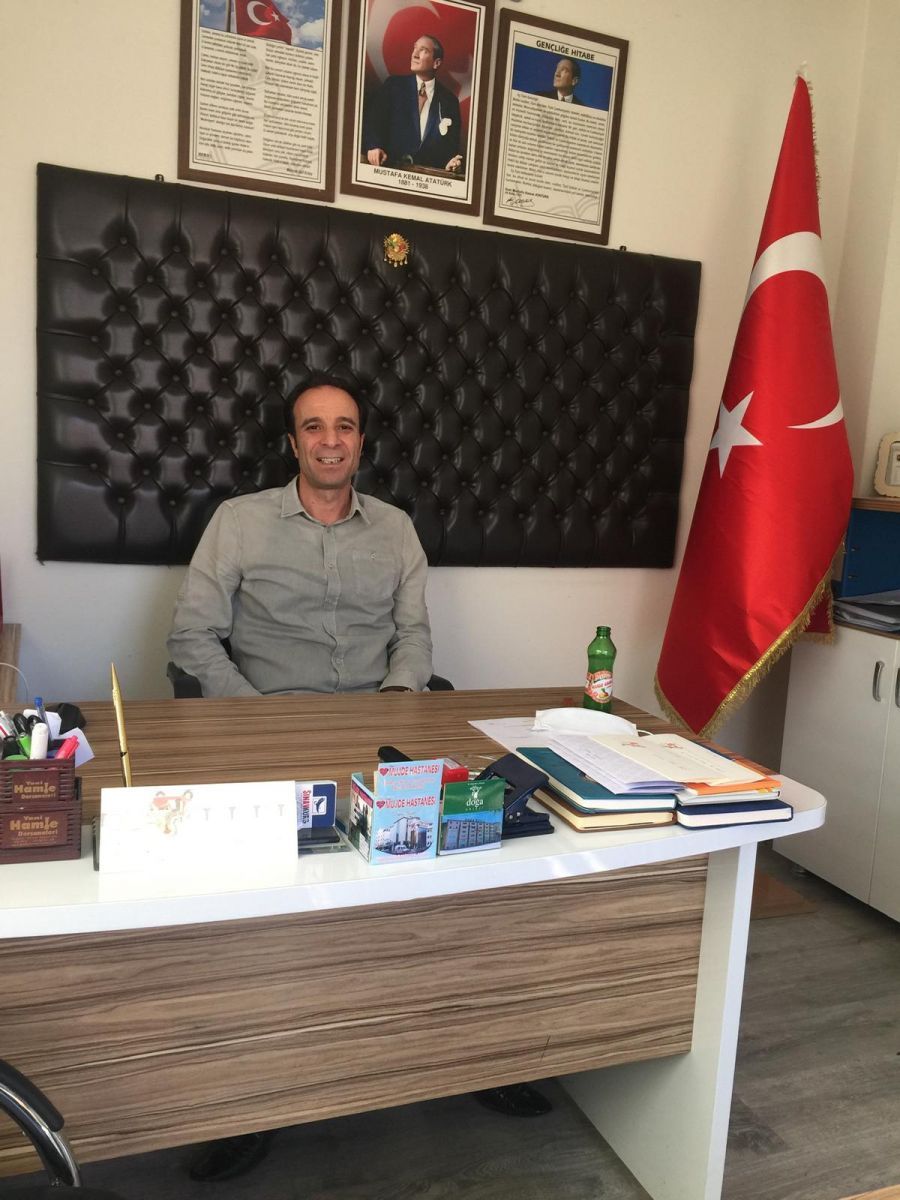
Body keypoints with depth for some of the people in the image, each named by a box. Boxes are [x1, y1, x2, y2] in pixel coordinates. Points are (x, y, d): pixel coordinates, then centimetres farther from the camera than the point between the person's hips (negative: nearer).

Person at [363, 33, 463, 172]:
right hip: (390, 168, -2)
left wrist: (452, 163, -13)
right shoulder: (393, 84, 9)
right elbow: (372, 119, -1)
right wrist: (373, 146, -22)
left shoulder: (449, 101, 10)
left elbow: (453, 145, 11)